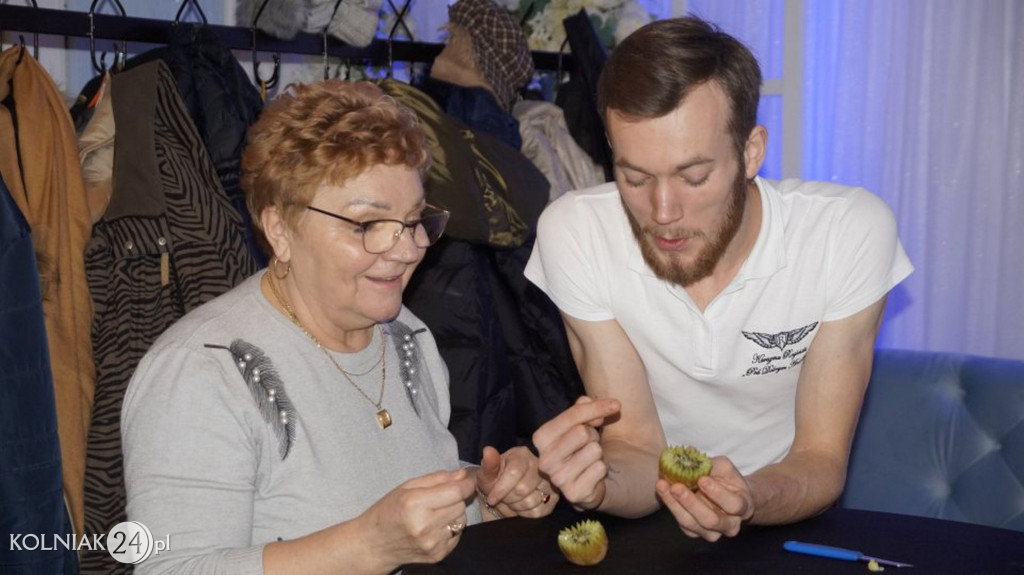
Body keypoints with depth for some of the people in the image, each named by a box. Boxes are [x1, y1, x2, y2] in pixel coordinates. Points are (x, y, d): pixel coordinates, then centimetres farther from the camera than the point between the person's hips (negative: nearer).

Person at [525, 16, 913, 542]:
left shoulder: (850, 231, -17)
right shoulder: (575, 233, -16)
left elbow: (822, 458, -13)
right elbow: (637, 453, -13)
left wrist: (748, 501, -34)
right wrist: (600, 484, -35)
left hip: (784, 520, 1)